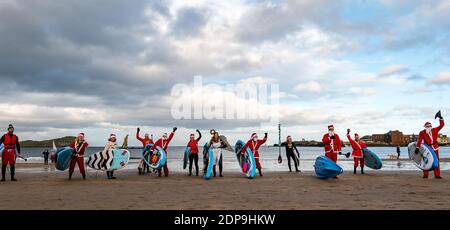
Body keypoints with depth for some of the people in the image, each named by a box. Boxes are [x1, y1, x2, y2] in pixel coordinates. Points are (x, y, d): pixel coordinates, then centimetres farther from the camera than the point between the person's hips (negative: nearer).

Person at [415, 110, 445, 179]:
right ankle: (425, 175, 8)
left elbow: (441, 125, 6)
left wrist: (440, 118, -2)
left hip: (435, 147, 3)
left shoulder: (435, 130, 3)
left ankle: (437, 175, 10)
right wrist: (417, 148, -23)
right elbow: (419, 140, -16)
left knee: (436, 161, 4)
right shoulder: (422, 132, -9)